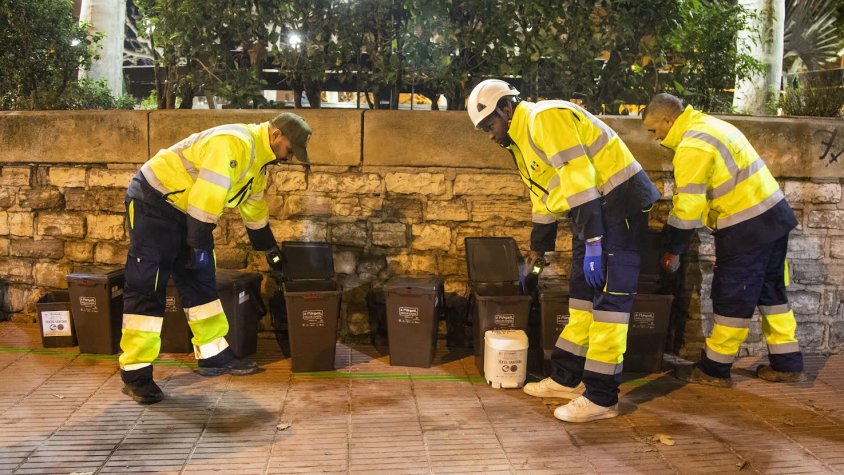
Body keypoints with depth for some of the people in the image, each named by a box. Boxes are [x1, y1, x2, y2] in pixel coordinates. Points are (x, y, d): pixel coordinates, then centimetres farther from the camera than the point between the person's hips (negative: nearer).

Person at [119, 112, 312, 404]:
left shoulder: (258, 160, 11)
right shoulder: (233, 143, -23)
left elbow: (255, 210, 23)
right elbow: (206, 195, -29)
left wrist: (271, 251, 29)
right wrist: (199, 245, -23)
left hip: (183, 209, 10)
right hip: (153, 201, -10)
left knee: (200, 283, 11)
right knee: (146, 289, -10)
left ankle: (214, 356, 19)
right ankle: (135, 375, -7)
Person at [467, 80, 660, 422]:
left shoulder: (545, 118, -16)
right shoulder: (522, 140, 17)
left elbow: (579, 178, -24)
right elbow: (543, 199, 25)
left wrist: (593, 242, -27)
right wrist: (537, 253, 29)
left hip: (620, 204, -10)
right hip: (590, 210, 10)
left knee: (609, 301, -9)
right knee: (582, 296, 14)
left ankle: (601, 398, -5)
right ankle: (567, 378, 23)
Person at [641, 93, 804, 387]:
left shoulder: (692, 146, -18)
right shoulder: (710, 125, 14)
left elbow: (688, 206, -18)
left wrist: (672, 251, -8)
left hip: (747, 227, -10)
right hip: (774, 213, 10)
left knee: (732, 298, 0)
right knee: (770, 290, 17)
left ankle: (715, 369, 10)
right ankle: (787, 364, 25)